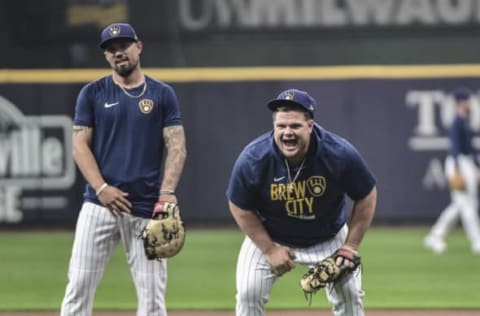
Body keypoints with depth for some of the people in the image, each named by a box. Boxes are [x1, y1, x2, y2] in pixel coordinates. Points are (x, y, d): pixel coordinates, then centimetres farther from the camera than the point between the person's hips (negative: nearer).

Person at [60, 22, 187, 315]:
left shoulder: (162, 94, 8)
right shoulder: (92, 93, 8)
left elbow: (177, 147, 2)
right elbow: (80, 146, 3)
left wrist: (167, 192, -14)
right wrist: (101, 188, -12)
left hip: (146, 209, 0)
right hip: (100, 204, 0)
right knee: (79, 285, -5)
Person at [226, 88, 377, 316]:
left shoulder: (340, 154, -28)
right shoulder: (252, 159, -28)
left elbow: (366, 197, -12)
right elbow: (241, 209, -13)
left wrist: (351, 246, -13)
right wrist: (270, 250, -15)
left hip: (328, 237, 1)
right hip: (269, 237, 0)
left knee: (349, 294, -1)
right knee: (248, 292, -12)